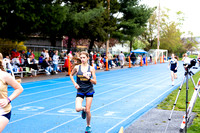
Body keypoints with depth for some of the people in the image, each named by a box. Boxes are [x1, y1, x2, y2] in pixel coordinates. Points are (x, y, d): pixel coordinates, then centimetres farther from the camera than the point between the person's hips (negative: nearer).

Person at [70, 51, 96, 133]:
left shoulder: (91, 69, -5)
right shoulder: (77, 67, -4)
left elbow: (95, 82, -4)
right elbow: (71, 75, 15)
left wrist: (88, 78, -22)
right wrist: (74, 83, -1)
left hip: (89, 91, 0)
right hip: (80, 91, 1)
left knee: (88, 111, 2)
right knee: (78, 109, -18)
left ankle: (88, 126, 26)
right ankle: (83, 109, 19)